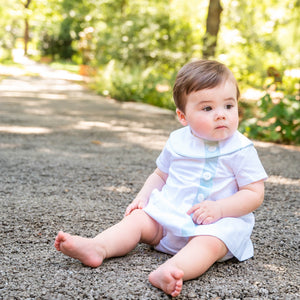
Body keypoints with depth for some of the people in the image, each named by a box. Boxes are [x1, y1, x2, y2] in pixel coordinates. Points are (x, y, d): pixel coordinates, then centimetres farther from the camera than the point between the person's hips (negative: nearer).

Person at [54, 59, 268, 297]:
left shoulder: (241, 150, -7)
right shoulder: (178, 142, 6)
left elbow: (255, 194, -9)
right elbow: (160, 175, 21)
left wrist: (219, 209, -23)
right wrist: (143, 197, 3)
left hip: (218, 222, -5)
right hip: (170, 213, 5)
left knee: (209, 242, -35)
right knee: (137, 218, -12)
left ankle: (171, 270, -60)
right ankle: (97, 248, -32)